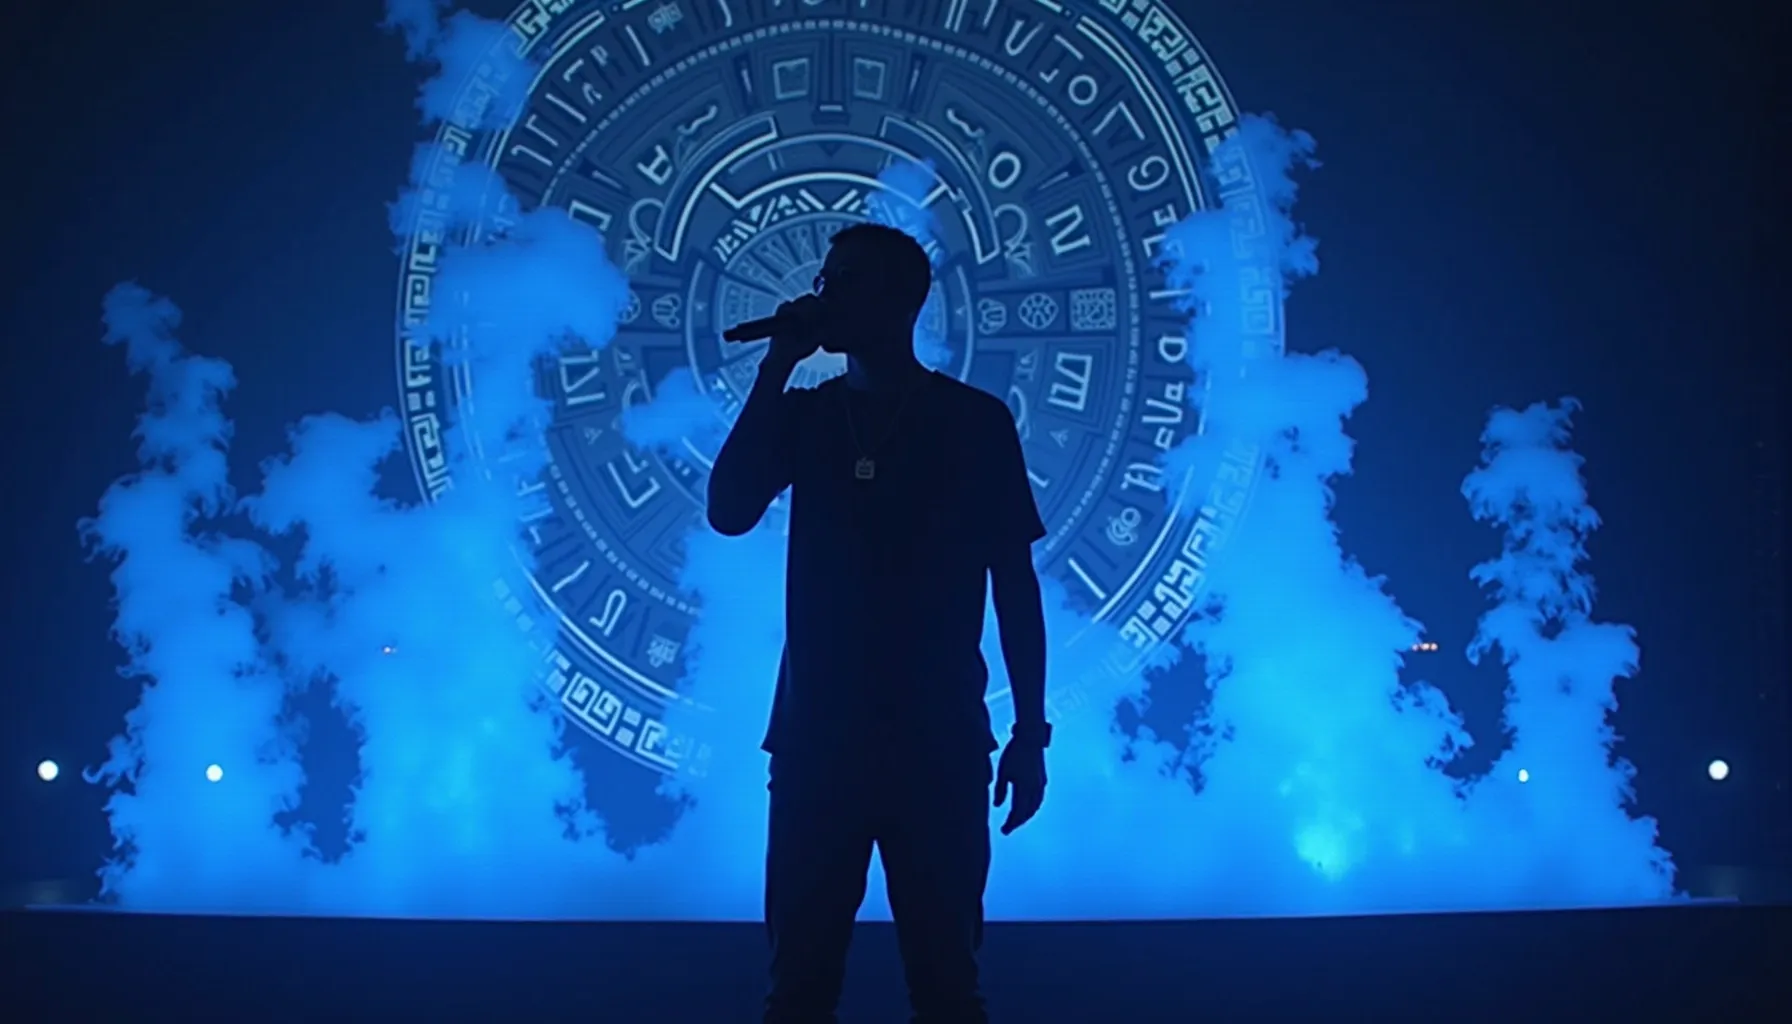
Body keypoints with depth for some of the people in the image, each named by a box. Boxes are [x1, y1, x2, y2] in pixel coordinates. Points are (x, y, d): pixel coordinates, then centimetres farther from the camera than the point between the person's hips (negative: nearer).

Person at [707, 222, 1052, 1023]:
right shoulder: (804, 415, 10)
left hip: (938, 737, -2)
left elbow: (1013, 584, 3)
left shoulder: (975, 419, 2)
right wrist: (778, 366, -8)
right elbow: (729, 512, -7)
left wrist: (1030, 731, -1)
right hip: (818, 731, 2)